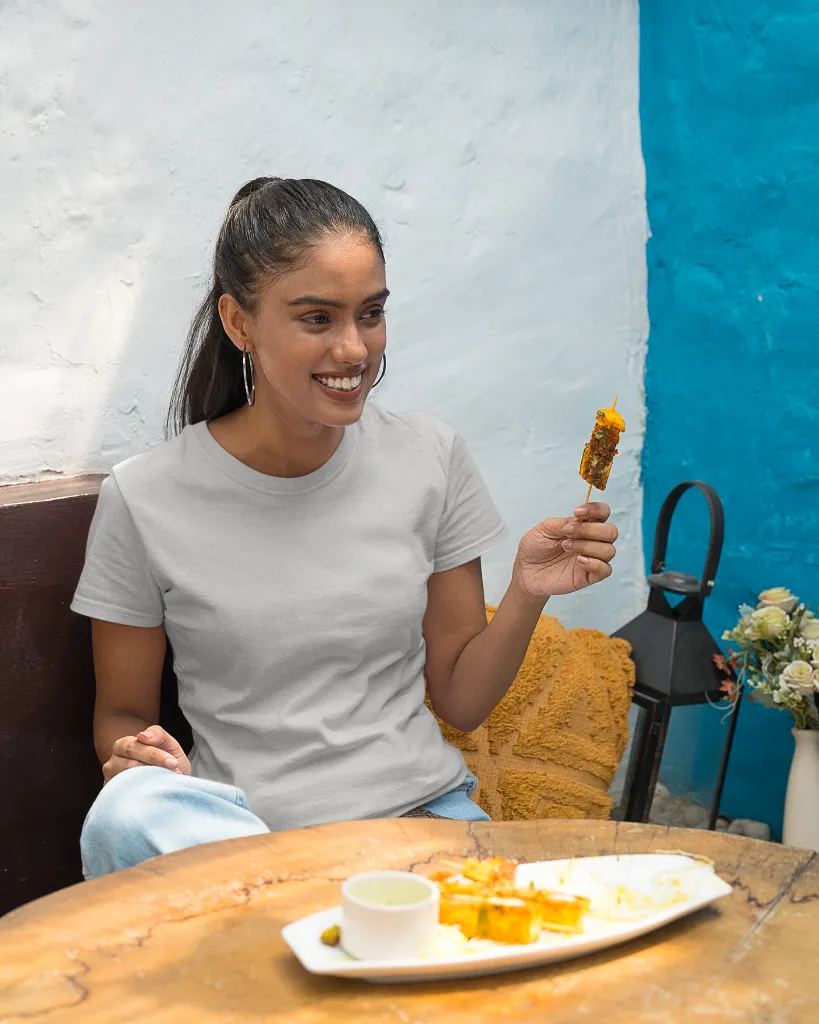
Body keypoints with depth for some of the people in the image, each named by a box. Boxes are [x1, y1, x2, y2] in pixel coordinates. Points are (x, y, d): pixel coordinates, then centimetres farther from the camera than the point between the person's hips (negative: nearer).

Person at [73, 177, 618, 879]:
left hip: (421, 812, 0)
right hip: (241, 824, 1)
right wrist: (135, 755, -16)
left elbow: (461, 702, 8)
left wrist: (528, 593, -10)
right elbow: (123, 712, 7)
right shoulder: (145, 500, -5)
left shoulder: (430, 456, 3)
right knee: (126, 813, -33)